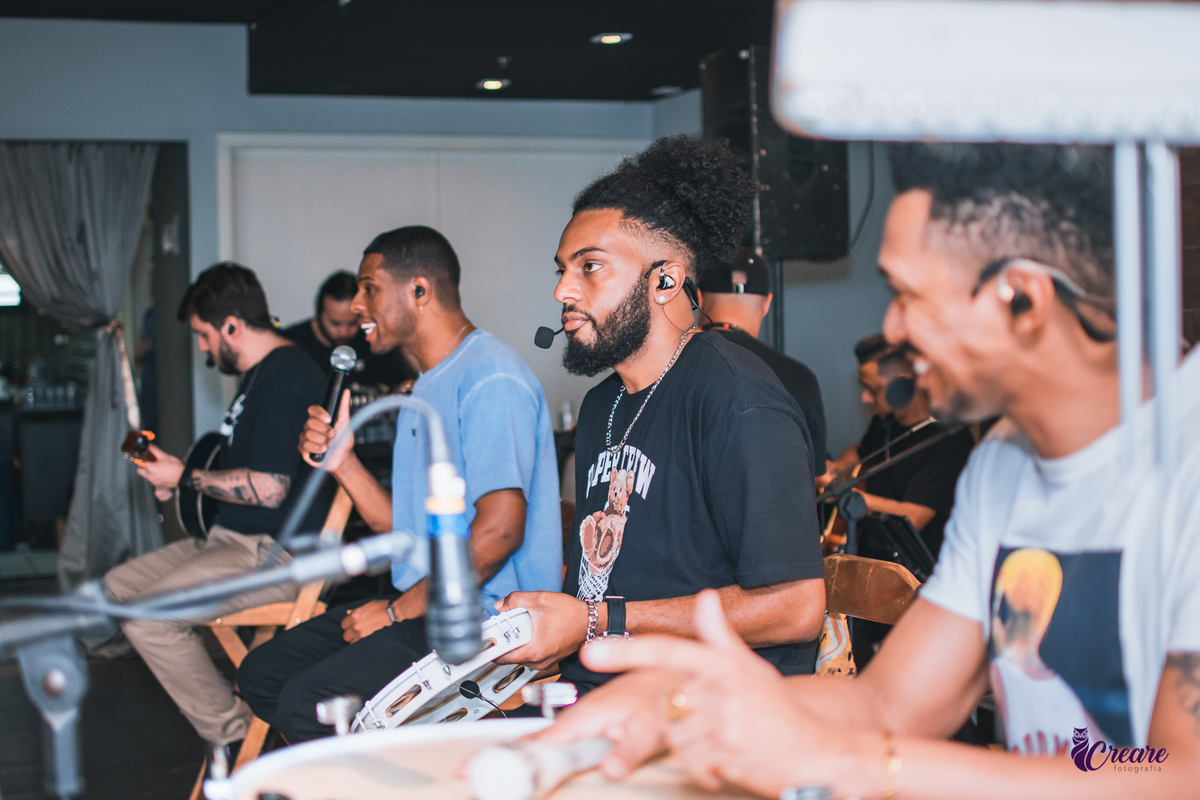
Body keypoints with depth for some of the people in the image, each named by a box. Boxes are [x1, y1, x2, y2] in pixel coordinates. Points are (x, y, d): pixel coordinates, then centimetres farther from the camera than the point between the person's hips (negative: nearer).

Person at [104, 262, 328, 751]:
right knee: (116, 587, 9)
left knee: (146, 618, -22)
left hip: (275, 552, -12)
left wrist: (185, 477, -12)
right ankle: (229, 702, 0)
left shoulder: (287, 377, -17)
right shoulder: (260, 375, 17)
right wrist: (175, 478, 14)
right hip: (232, 538, 12)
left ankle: (235, 739, -11)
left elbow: (268, 489, -24)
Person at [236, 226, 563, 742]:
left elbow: (500, 529, -23)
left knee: (307, 703, -23)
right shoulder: (430, 387, 20)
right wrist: (342, 463, 5)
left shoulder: (492, 379, -15)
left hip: (487, 617, -11)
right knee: (262, 673, 6)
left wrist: (399, 610, -17)